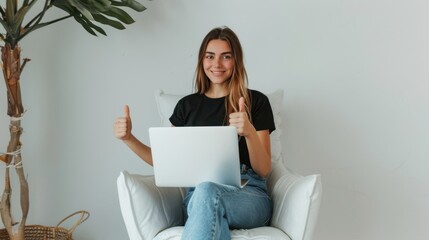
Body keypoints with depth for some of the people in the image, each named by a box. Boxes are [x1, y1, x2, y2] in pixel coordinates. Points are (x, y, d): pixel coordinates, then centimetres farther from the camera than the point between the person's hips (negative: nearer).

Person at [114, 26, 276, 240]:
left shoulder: (255, 101, 8)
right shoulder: (187, 105, 17)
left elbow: (263, 170, 3)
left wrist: (250, 132, -18)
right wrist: (128, 139, 4)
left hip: (249, 195, -1)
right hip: (197, 194, 2)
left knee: (206, 191, -39)